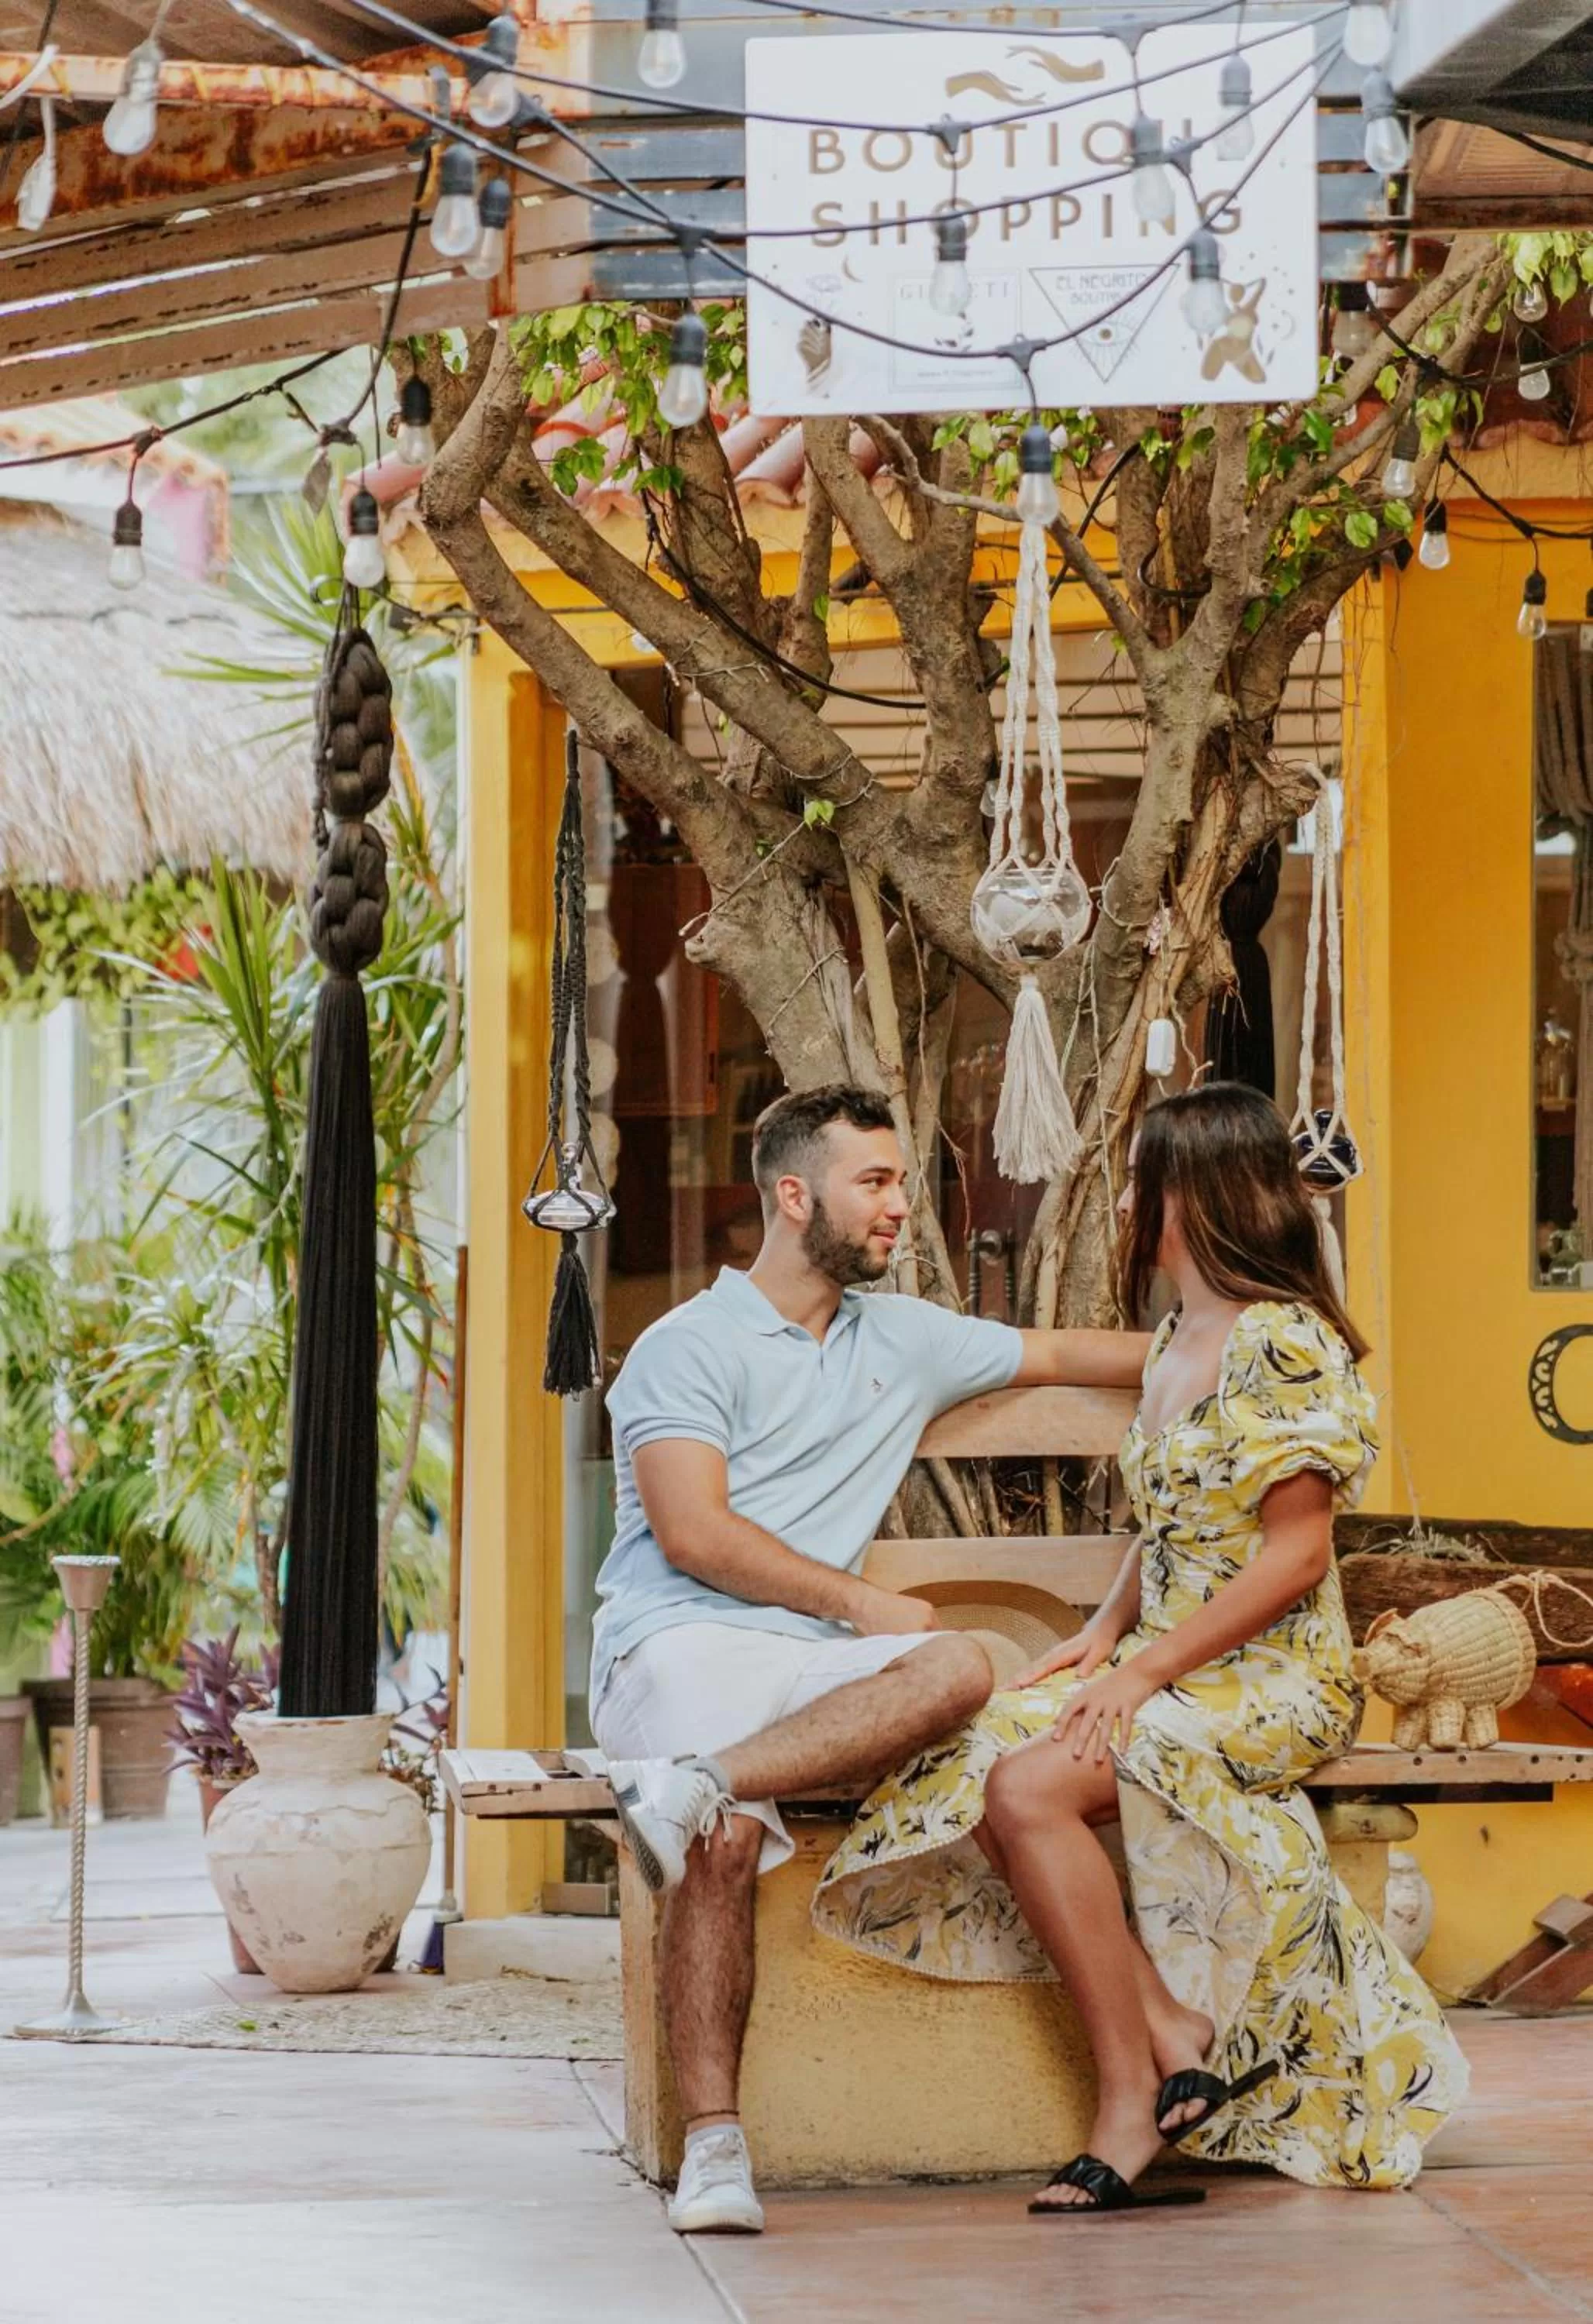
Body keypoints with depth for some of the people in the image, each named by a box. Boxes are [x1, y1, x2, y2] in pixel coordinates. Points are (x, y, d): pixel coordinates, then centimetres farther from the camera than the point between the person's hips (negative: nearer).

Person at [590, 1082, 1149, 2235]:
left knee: (959, 1668, -29)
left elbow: (1065, 1353, 36)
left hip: (813, 1662, 6)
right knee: (727, 1844, -36)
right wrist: (864, 1604, -7)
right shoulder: (690, 1347, 3)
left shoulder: (905, 1340, 23)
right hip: (680, 1644, -5)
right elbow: (692, 1533, -9)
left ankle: (695, 1783, -40)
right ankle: (714, 2142, -37)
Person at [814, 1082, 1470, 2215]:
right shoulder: (1176, 1343, 16)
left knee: (1031, 1784, -29)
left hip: (1272, 1682, -8)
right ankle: (1173, 2030, -19)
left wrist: (1146, 1669, -18)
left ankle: (1135, 2097, -20)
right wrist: (1103, 1633, 4)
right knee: (987, 1787, -18)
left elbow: (1296, 1551, -15)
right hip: (1166, 1667, 8)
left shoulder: (1288, 1343, -12)